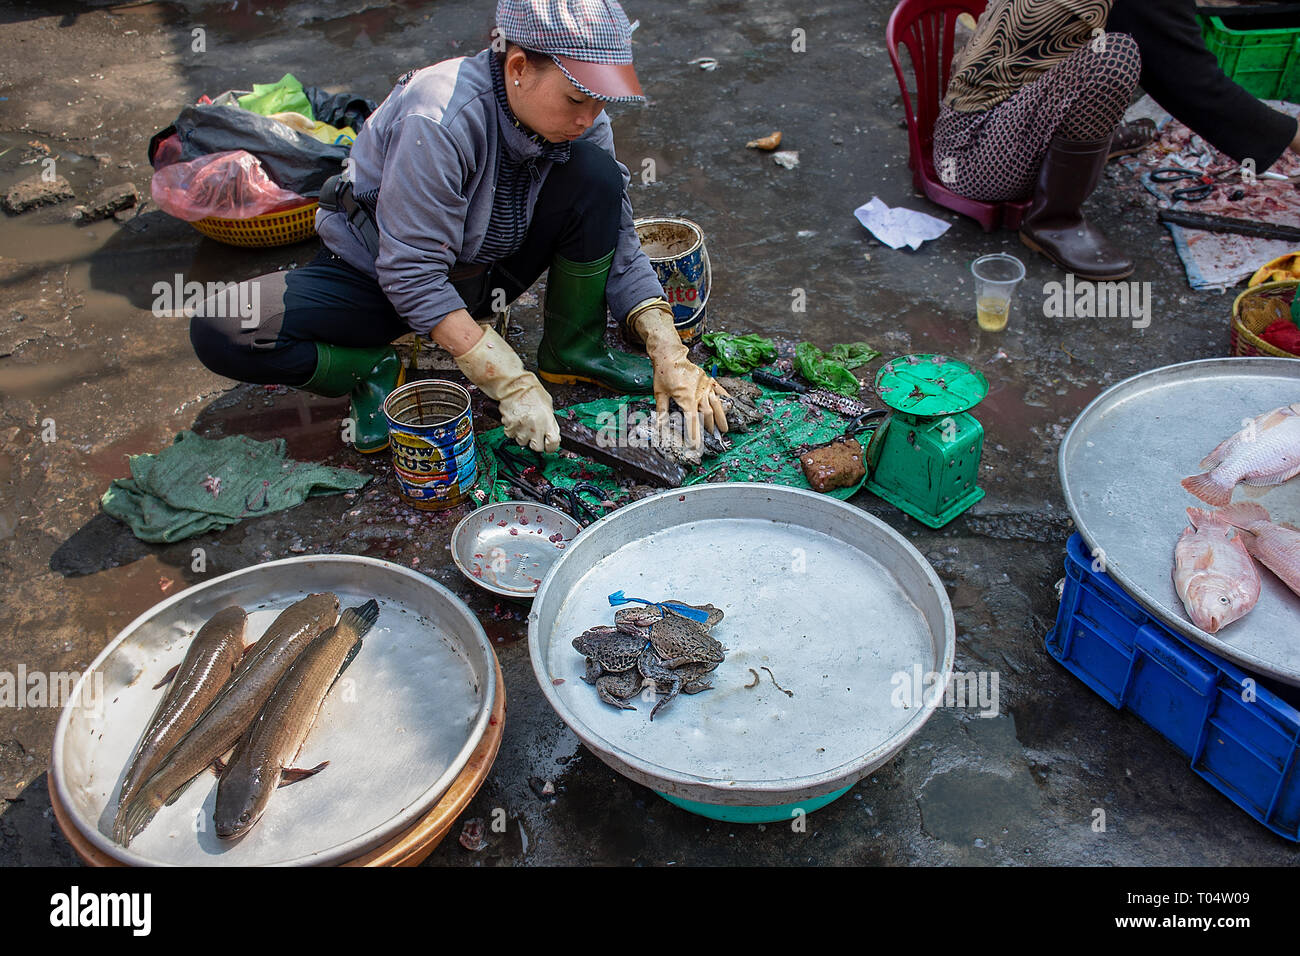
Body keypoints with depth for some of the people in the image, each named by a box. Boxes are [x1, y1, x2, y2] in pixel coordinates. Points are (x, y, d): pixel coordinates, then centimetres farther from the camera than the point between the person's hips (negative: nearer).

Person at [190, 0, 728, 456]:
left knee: (597, 173, -21)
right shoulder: (442, 120, -33)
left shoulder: (577, 119, -15)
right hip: (377, 269, -4)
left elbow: (619, 244, -9)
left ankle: (572, 351, -3)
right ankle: (376, 371, -5)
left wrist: (668, 352, -21)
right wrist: (508, 382, -34)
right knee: (222, 332, -30)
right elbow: (413, 277, -32)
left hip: (486, 271, 5)